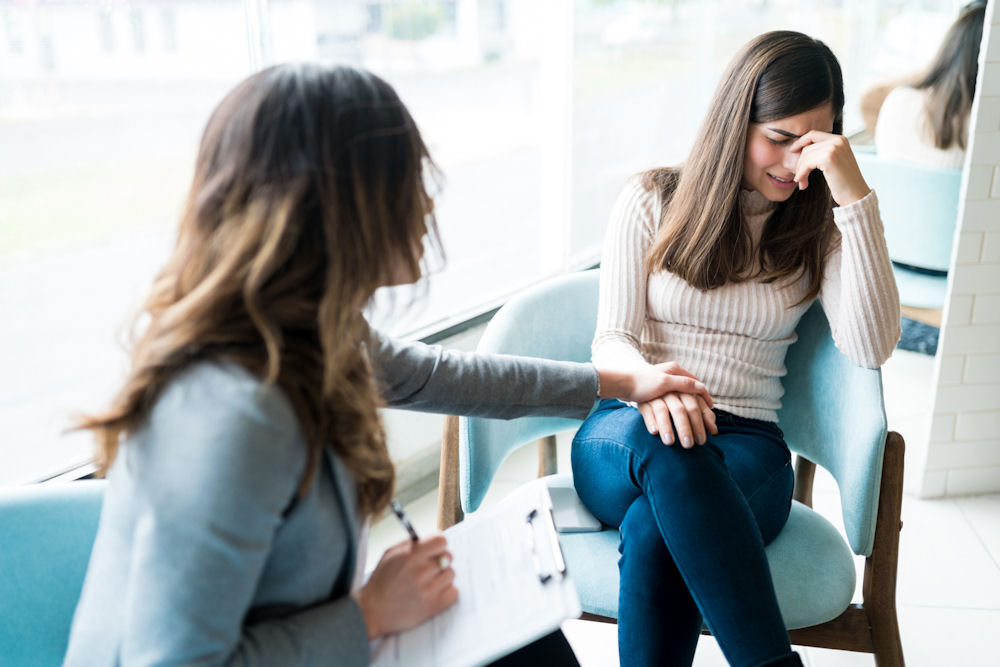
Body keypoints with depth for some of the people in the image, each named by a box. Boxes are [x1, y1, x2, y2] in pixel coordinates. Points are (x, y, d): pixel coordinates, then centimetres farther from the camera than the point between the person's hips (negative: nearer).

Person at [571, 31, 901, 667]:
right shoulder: (653, 200, 7)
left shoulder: (820, 223, 10)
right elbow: (612, 339, 1)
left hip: (745, 444, 0)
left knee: (655, 534, -35)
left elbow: (871, 346, -7)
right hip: (623, 440, 0)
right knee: (666, 446, -39)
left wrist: (855, 197, -11)